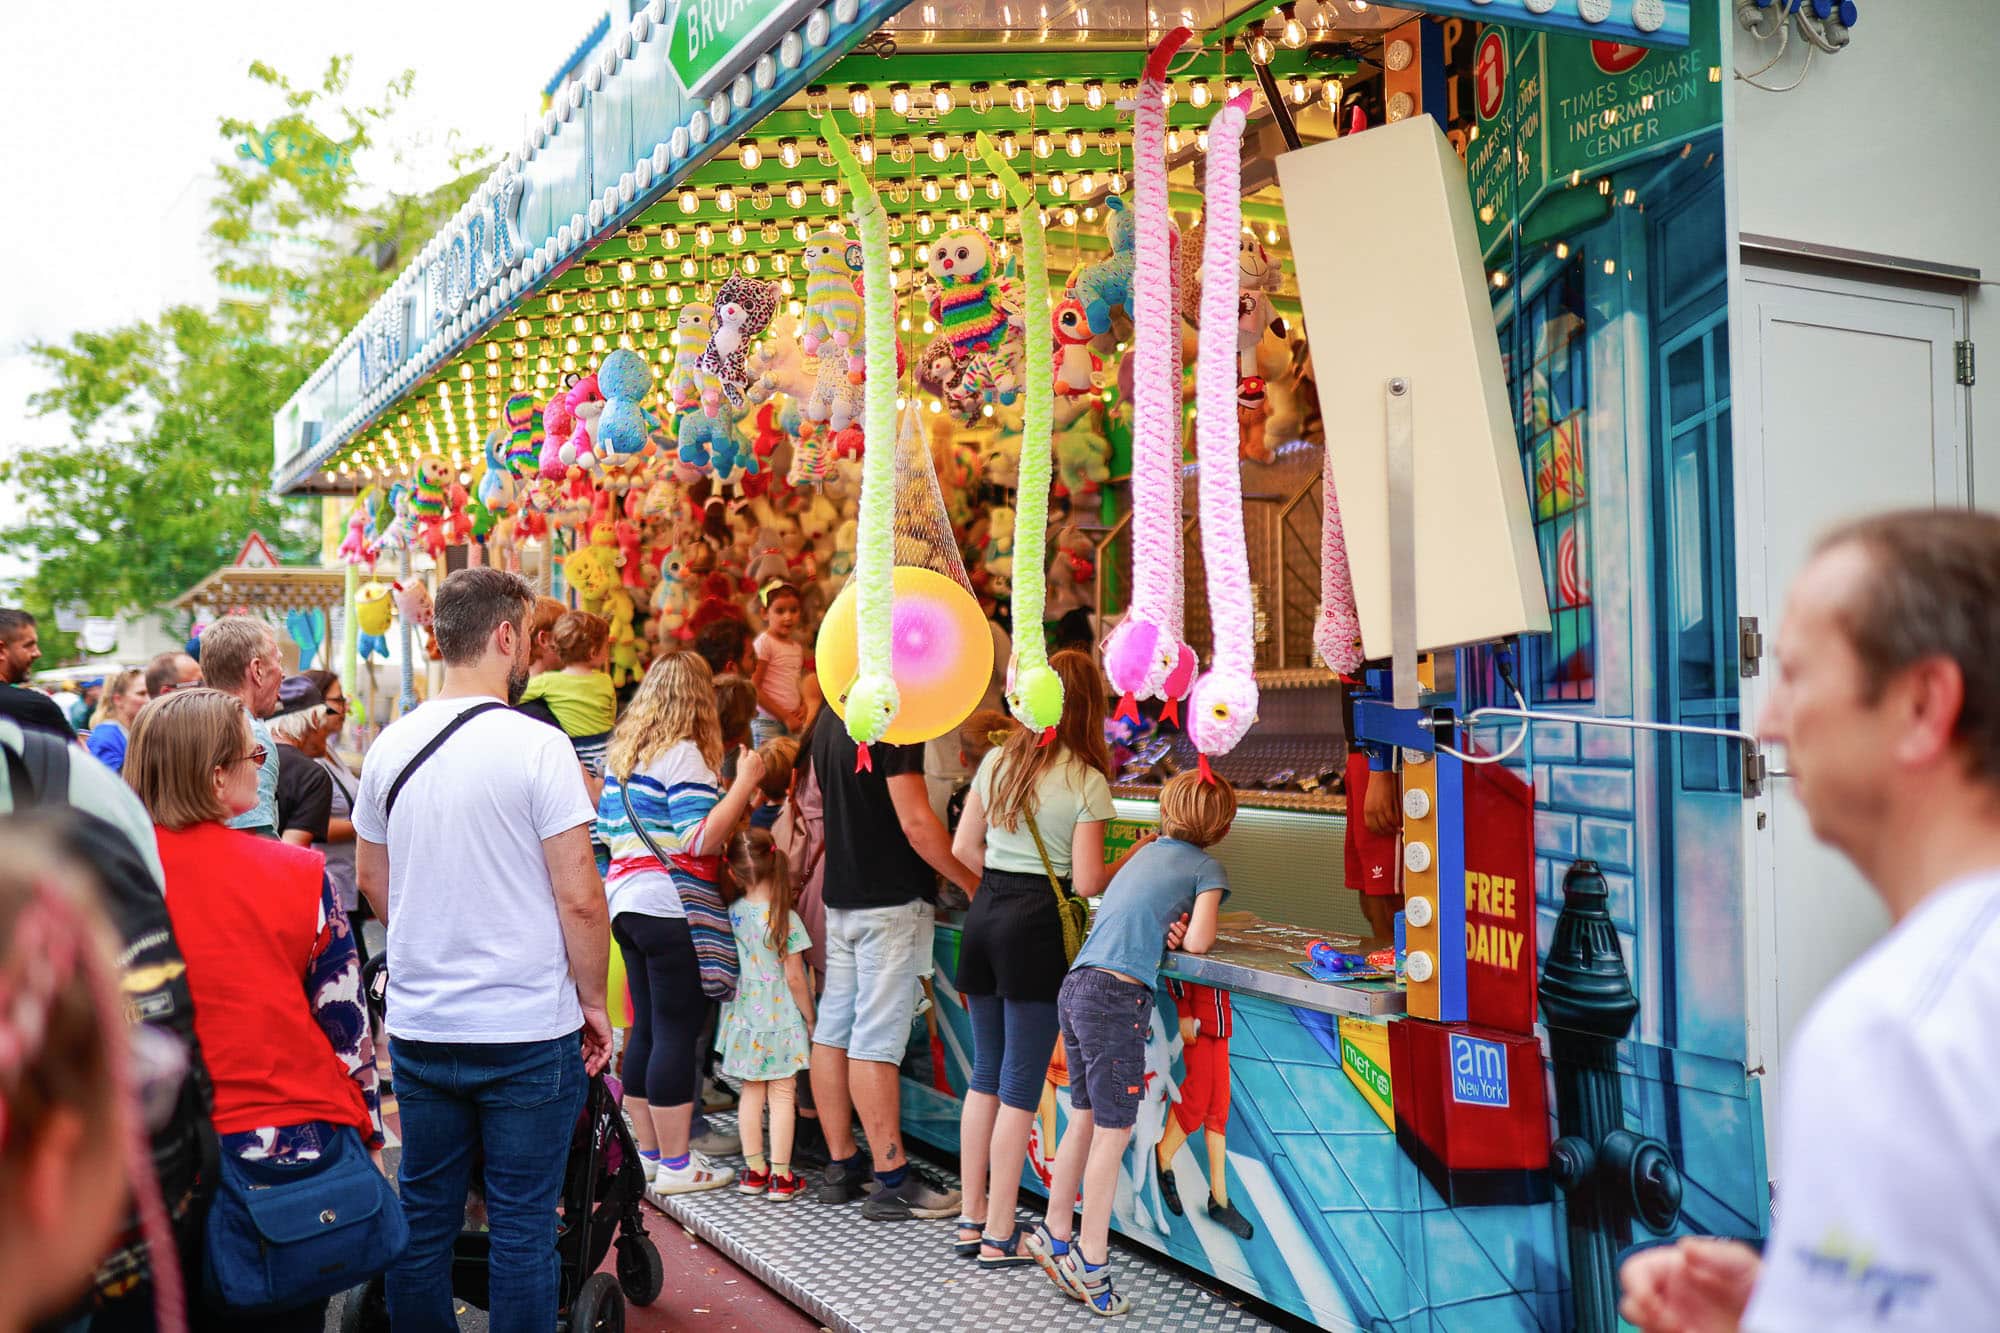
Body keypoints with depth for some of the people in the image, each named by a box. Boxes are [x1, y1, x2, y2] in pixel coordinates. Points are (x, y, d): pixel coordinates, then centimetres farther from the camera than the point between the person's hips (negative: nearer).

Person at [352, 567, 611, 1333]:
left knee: (423, 1217, 15)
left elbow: (370, 882, 14)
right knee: (523, 1226, 5)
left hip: (417, 1028, 5)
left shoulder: (391, 747, 3)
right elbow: (579, 898, -15)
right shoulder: (537, 747, -13)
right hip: (529, 1027, -5)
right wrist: (593, 1001, -2)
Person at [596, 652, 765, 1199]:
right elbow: (702, 840, -18)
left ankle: (648, 1153, 22)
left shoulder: (621, 754, 14)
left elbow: (607, 831, 20)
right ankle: (676, 1164, 2)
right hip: (672, 908, -9)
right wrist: (745, 784, -13)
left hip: (626, 901, 9)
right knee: (677, 1034, -3)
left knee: (646, 1031, 14)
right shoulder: (683, 754, -12)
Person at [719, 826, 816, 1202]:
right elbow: (794, 977, -11)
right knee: (782, 1095, 3)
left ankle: (754, 1170, 20)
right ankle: (780, 1177, 6)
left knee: (751, 1093, 14)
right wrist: (809, 1019, 0)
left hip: (744, 1016, 4)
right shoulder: (786, 919, -15)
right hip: (781, 1019, -4)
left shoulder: (731, 914, -4)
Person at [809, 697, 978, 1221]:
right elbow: (916, 822, -19)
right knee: (877, 1042, -7)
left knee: (833, 1031, 10)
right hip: (891, 901, -9)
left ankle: (840, 1169, 19)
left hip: (841, 897, 9)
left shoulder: (830, 722, 11)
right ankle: (892, 1183, -1)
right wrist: (972, 882, -9)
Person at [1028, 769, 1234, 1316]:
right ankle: (1090, 1260, 3)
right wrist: (1179, 933, 16)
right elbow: (1199, 941, -5)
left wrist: (1163, 930, 6)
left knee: (1085, 1119, 17)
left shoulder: (1148, 852, 23)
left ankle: (1055, 1236, 25)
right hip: (1117, 995, -7)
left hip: (1076, 986, 7)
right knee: (1113, 1132, -1)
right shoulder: (1206, 867, 4)